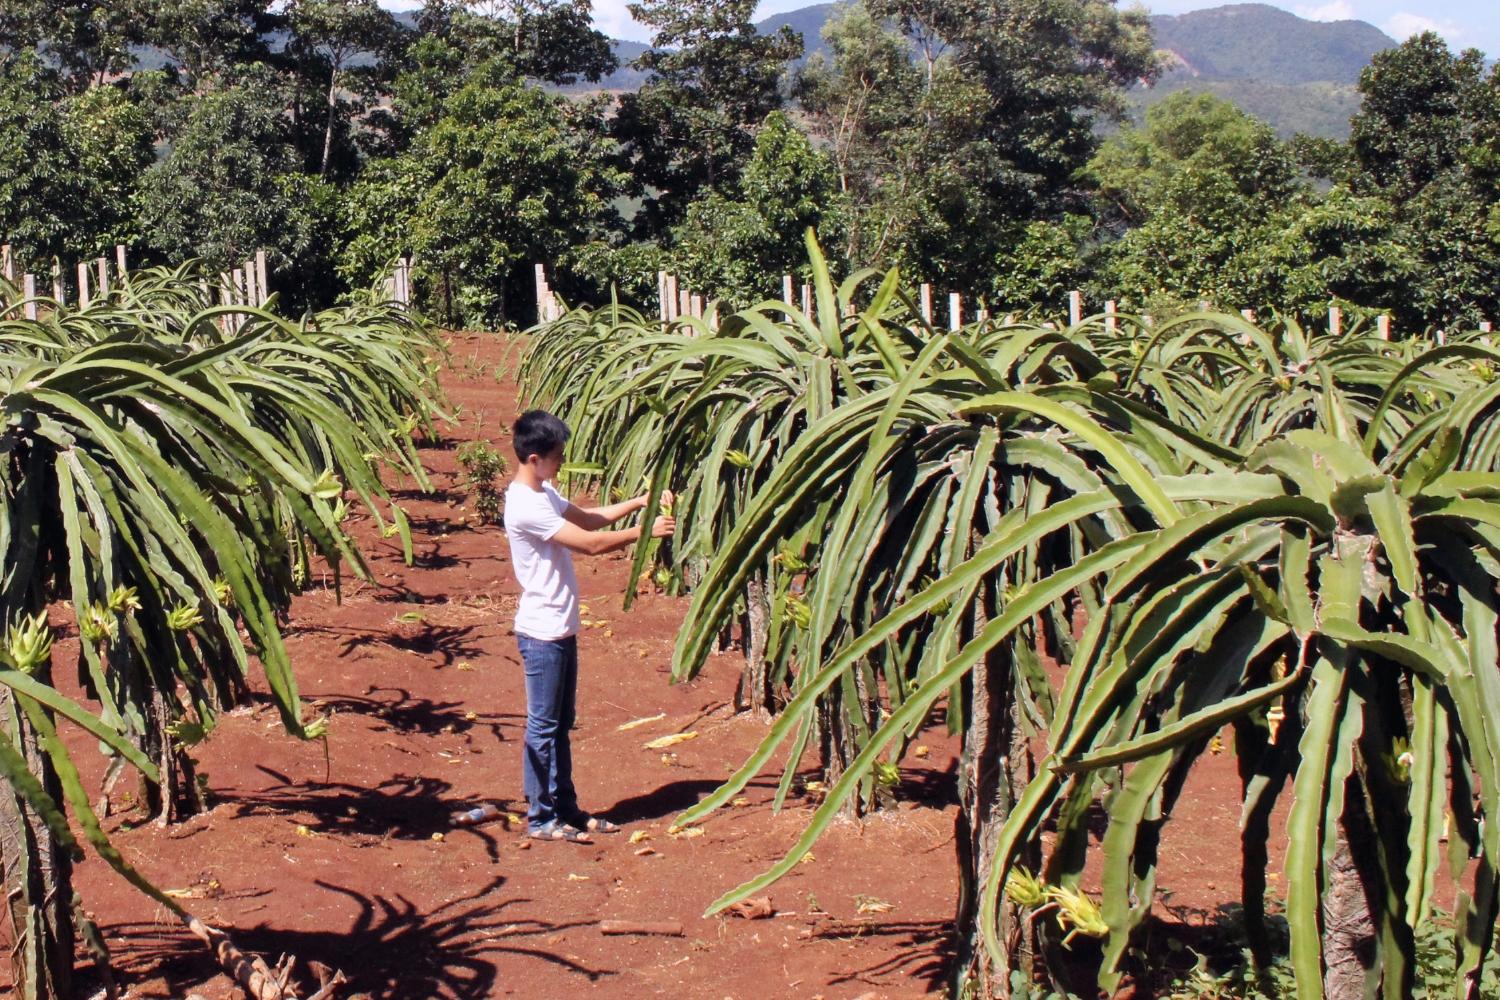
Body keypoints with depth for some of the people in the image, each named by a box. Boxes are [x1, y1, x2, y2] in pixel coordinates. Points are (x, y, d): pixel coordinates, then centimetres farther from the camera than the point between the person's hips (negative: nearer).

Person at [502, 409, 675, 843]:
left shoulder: (544, 493, 9)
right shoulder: (526, 506, -22)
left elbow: (589, 517, 20)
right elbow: (591, 542, -22)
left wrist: (638, 502, 7)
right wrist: (646, 531, -14)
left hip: (561, 628, 10)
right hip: (542, 632, -10)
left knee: (561, 725, 16)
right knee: (543, 726, 0)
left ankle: (566, 808, 25)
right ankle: (540, 817, 10)